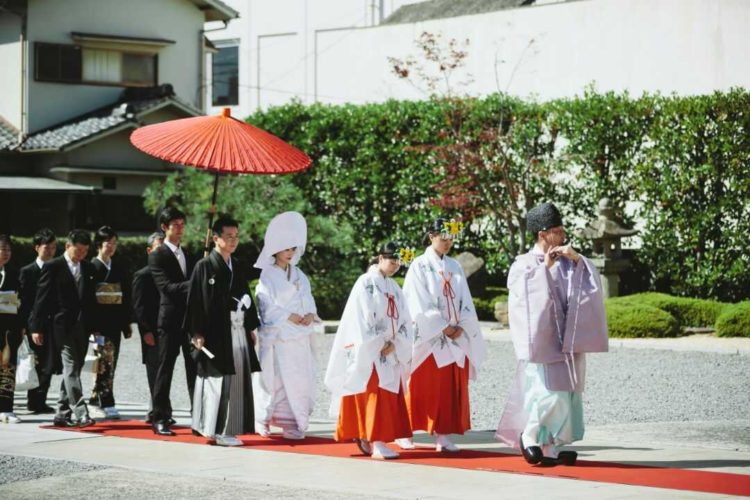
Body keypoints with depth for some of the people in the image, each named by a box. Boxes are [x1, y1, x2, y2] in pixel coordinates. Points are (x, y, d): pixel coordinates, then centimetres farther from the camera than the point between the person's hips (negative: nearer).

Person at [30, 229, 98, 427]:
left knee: (73, 370, 8)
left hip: (83, 327, 6)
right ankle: (80, 413, -20)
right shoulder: (53, 267, -3)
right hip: (63, 327, -6)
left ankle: (63, 414, 14)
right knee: (71, 369, -13)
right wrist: (36, 327, -8)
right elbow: (42, 298, -4)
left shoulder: (89, 268, 12)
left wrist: (95, 326, 11)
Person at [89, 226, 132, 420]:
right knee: (105, 361, -12)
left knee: (110, 363, 6)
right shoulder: (92, 267, -4)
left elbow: (125, 297, 15)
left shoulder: (119, 268, 13)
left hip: (115, 323, 6)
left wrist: (126, 323, 12)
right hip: (99, 322, -6)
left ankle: (96, 401, 14)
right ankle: (106, 404, -10)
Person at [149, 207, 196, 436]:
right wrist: (193, 284, -28)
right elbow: (167, 286, -17)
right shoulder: (157, 256, -5)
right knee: (165, 368, -1)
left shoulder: (187, 255, 18)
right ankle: (159, 418, 3)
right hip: (170, 320, -6)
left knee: (195, 368, 6)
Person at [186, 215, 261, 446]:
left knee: (236, 381, 6)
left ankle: (228, 428, 12)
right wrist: (197, 333, -14)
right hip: (215, 334, -7)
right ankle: (219, 430, -2)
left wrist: (251, 328, 14)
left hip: (237, 332, 7)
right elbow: (195, 302, -8)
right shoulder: (204, 266, -5)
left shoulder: (239, 267, 14)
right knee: (219, 382, -6)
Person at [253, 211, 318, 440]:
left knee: (300, 379, 0)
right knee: (276, 379, -7)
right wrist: (288, 316, -17)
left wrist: (310, 314, -8)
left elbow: (308, 299, 12)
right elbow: (267, 306, -9)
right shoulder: (267, 276, -2)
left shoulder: (298, 275, 15)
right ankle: (263, 420, 5)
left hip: (300, 337, 5)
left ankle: (293, 423, 4)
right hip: (277, 337, -5)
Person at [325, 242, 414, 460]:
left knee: (390, 398, 5)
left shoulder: (394, 288, 14)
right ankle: (376, 443, -13)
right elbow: (363, 318, -13)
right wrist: (379, 344, -14)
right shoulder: (366, 283, -7)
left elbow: (403, 321, 10)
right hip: (369, 353, -7)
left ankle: (366, 439, 13)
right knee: (374, 396, -11)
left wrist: (394, 343, -6)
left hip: (391, 352, 7)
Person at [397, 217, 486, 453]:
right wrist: (443, 328, -13)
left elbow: (465, 301, 10)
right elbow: (419, 304, -10)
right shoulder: (419, 266, -3)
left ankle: (443, 435, 4)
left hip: (456, 338, 5)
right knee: (422, 388, -2)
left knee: (451, 389, 1)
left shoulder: (454, 267, 13)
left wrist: (461, 327, -6)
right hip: (428, 339, -5)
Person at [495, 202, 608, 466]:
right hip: (543, 340, -5)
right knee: (548, 392, -14)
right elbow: (524, 291, -17)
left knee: (564, 393, 3)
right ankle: (528, 435, 5)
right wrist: (545, 267, -20)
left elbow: (591, 280, 0)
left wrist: (577, 259, -15)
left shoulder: (568, 262, 12)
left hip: (567, 340, 5)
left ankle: (551, 449, 8)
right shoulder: (523, 264, -1)